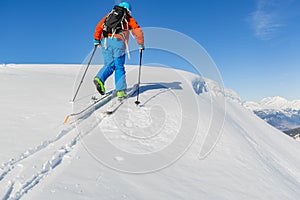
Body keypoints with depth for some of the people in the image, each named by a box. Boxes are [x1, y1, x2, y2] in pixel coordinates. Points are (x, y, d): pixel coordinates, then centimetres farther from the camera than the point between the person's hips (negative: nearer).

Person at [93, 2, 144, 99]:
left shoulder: (109, 15, 27)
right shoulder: (128, 18, 20)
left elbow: (99, 26, 17)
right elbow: (138, 31, 12)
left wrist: (96, 40, 21)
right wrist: (141, 44, 19)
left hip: (105, 41, 3)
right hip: (118, 41, -3)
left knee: (109, 65, 11)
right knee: (119, 67, 2)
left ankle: (99, 79, -15)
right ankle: (120, 90, -4)